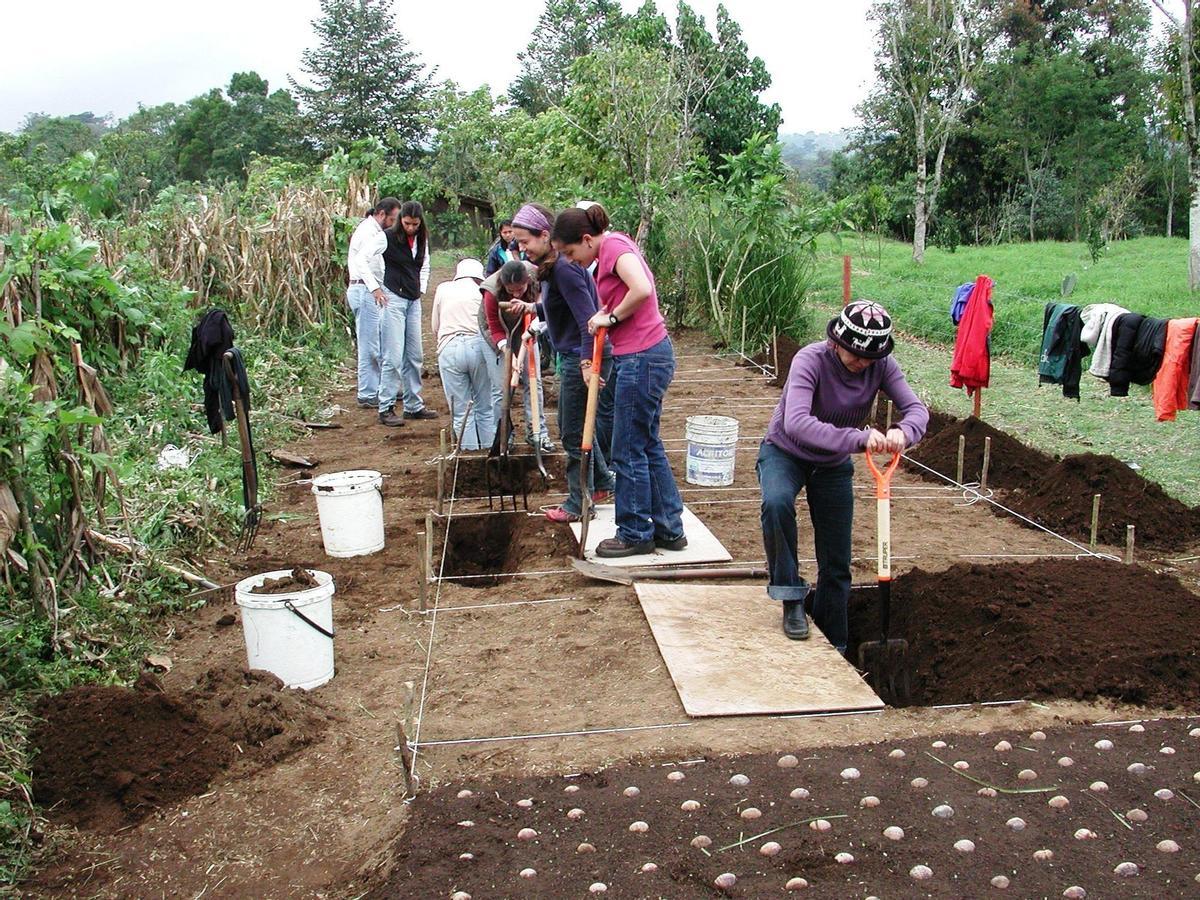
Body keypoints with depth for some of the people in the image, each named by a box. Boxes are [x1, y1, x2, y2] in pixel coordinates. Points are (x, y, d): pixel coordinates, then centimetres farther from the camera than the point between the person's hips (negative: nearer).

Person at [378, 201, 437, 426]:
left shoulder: (422, 240, 11)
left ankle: (414, 405, 19)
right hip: (393, 299, -7)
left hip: (414, 301, 7)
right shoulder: (389, 238, -9)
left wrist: (421, 289, 13)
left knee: (415, 356, 10)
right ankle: (386, 409, -3)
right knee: (393, 356, -9)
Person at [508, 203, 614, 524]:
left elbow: (587, 316, -27)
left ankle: (578, 503, 12)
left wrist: (587, 362, -32)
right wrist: (532, 307, 6)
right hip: (575, 356, 10)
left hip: (582, 358, -10)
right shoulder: (551, 266, 10)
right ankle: (601, 484, 35)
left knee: (573, 432, 0)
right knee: (581, 425, 21)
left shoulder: (564, 269, -21)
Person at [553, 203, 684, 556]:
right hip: (651, 354, 10)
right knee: (649, 446, 17)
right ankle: (669, 529, 25)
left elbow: (642, 289, -29)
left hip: (641, 359, -10)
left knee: (629, 451, 1)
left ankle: (635, 534, 13)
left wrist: (611, 317, -15)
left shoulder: (614, 246, -13)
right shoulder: (614, 247, 16)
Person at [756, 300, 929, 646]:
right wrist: (859, 438, -55)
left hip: (834, 464, 4)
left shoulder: (882, 366, -16)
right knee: (777, 502, -38)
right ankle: (791, 597, -19)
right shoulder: (810, 359, -31)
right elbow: (796, 423, -45)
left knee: (837, 565, 4)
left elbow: (917, 409, -23)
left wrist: (903, 432, -47)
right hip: (785, 453, -4)